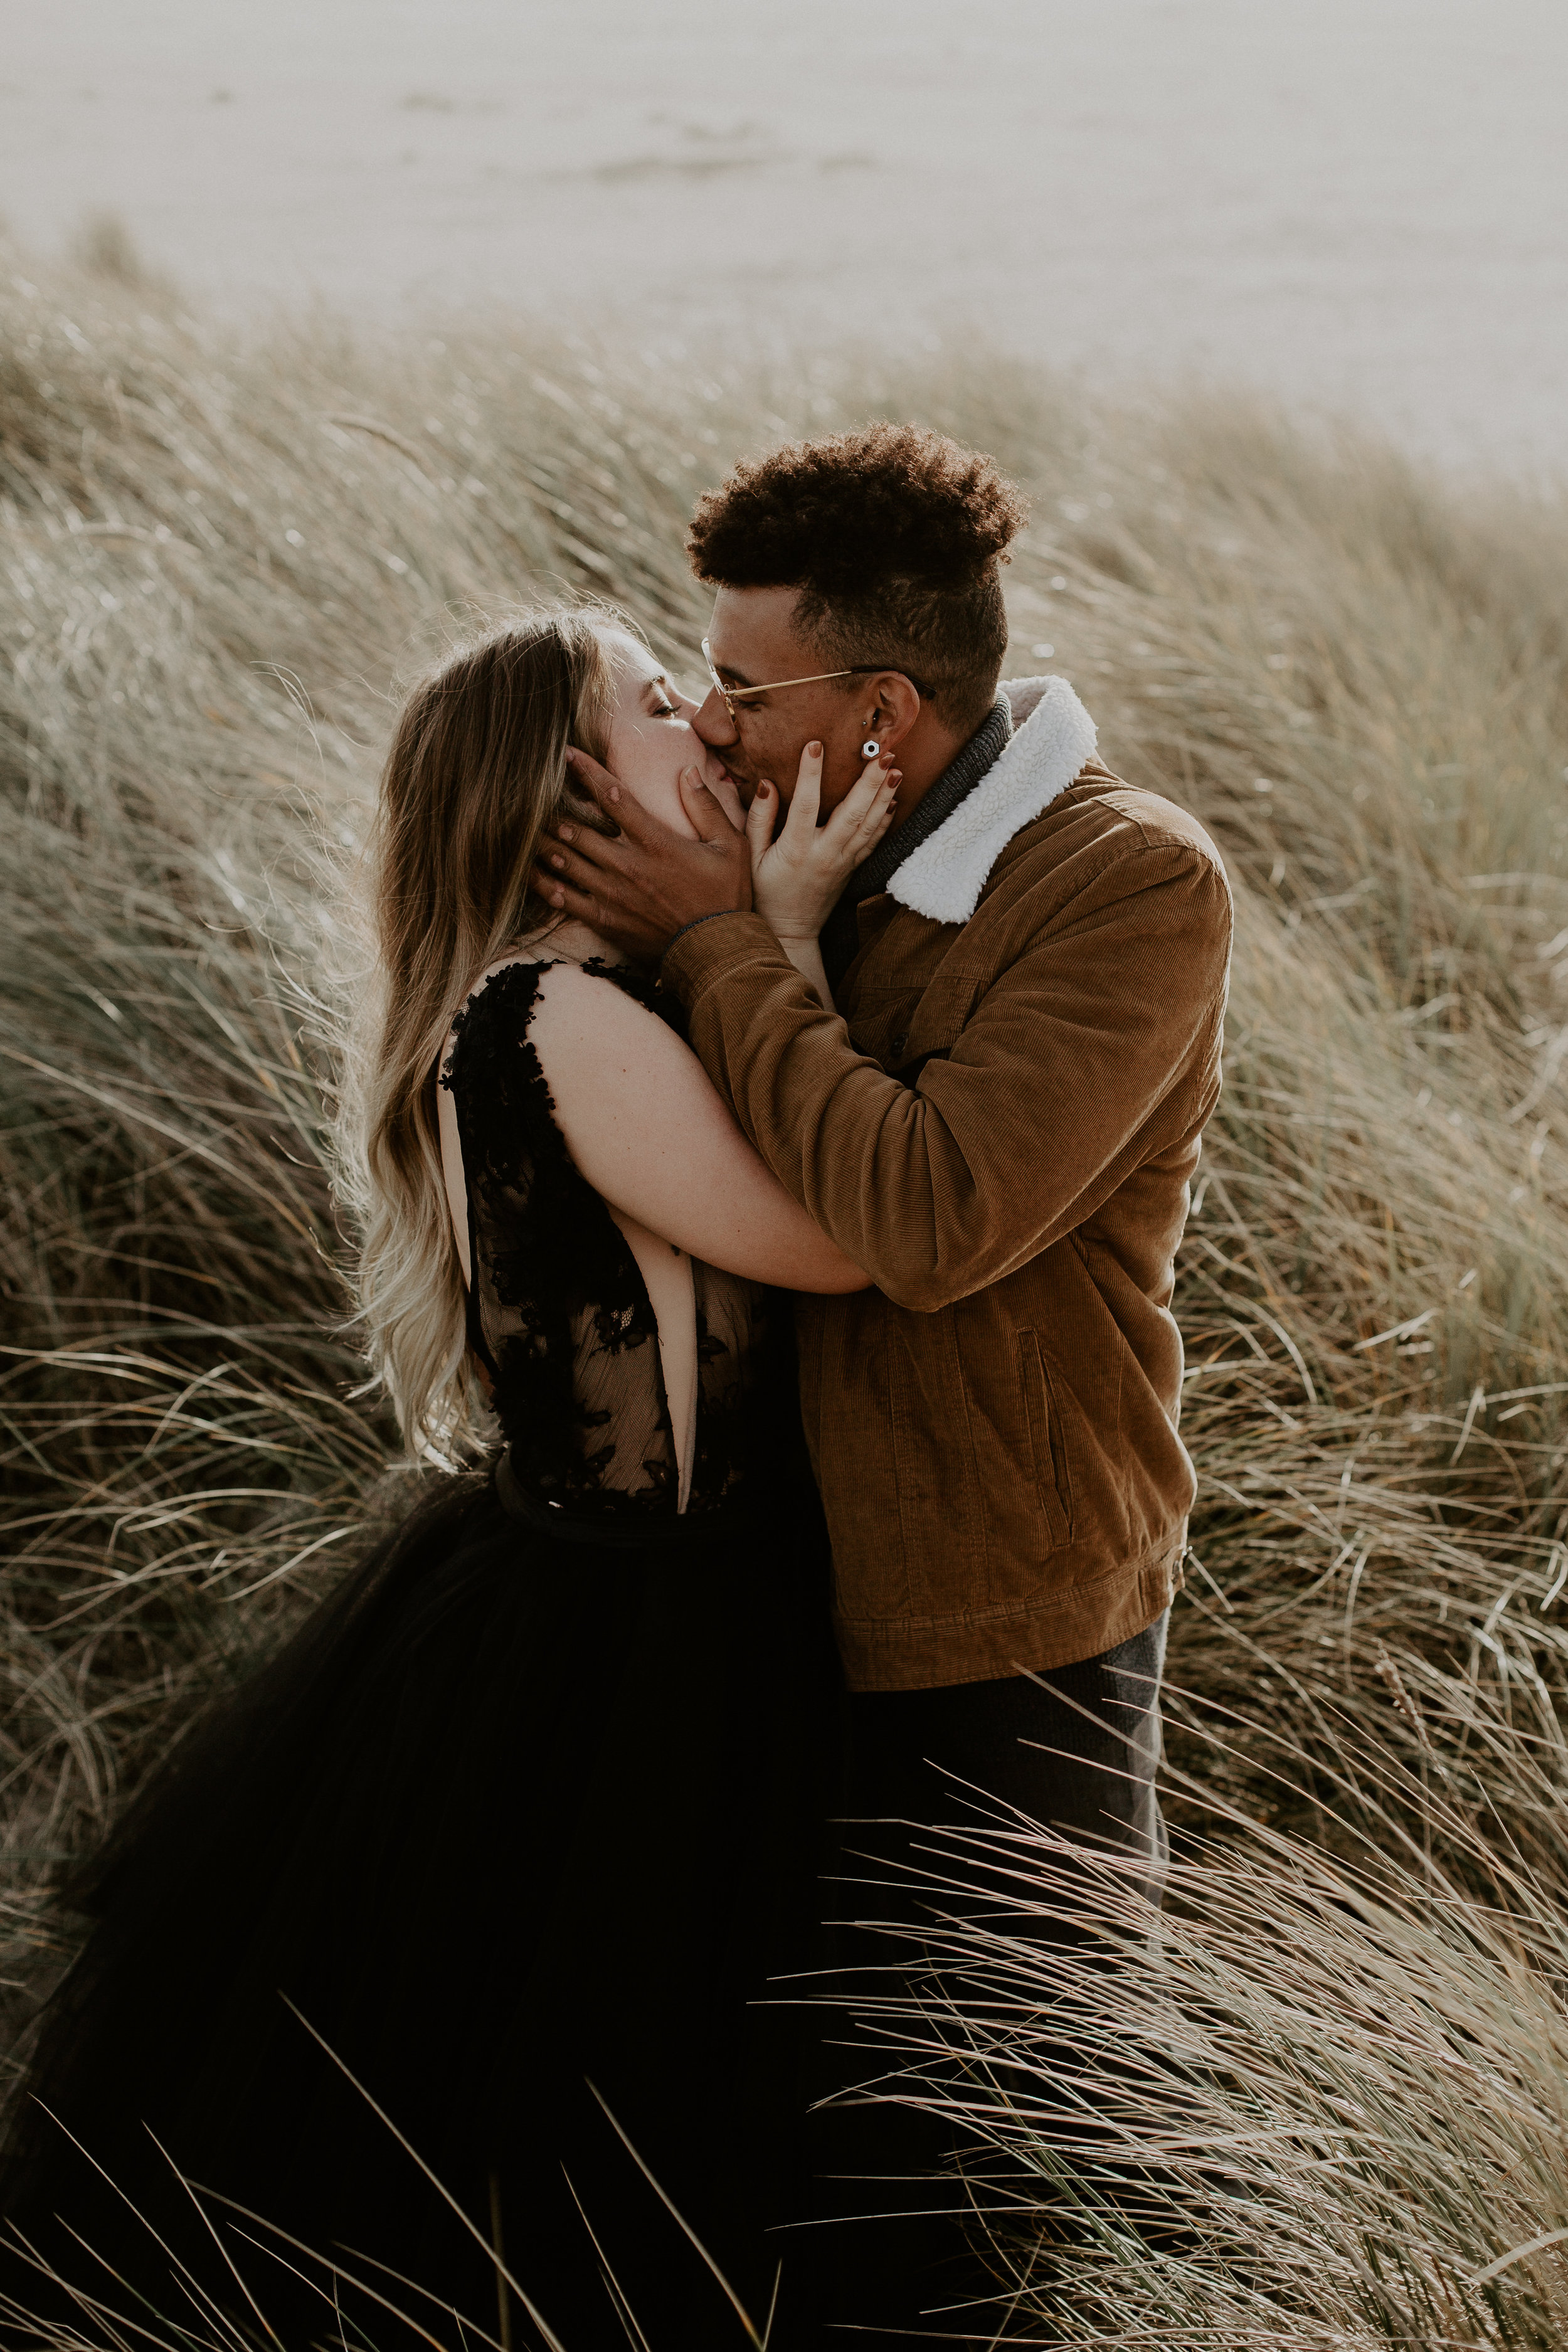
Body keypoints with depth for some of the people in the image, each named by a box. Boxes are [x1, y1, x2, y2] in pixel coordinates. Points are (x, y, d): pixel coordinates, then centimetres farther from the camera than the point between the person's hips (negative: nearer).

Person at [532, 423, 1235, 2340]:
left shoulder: (1134, 886, -17)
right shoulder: (853, 875, 6)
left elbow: (931, 1220, -28)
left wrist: (717, 945, -21)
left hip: (1011, 1654, -7)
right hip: (825, 1608, 7)